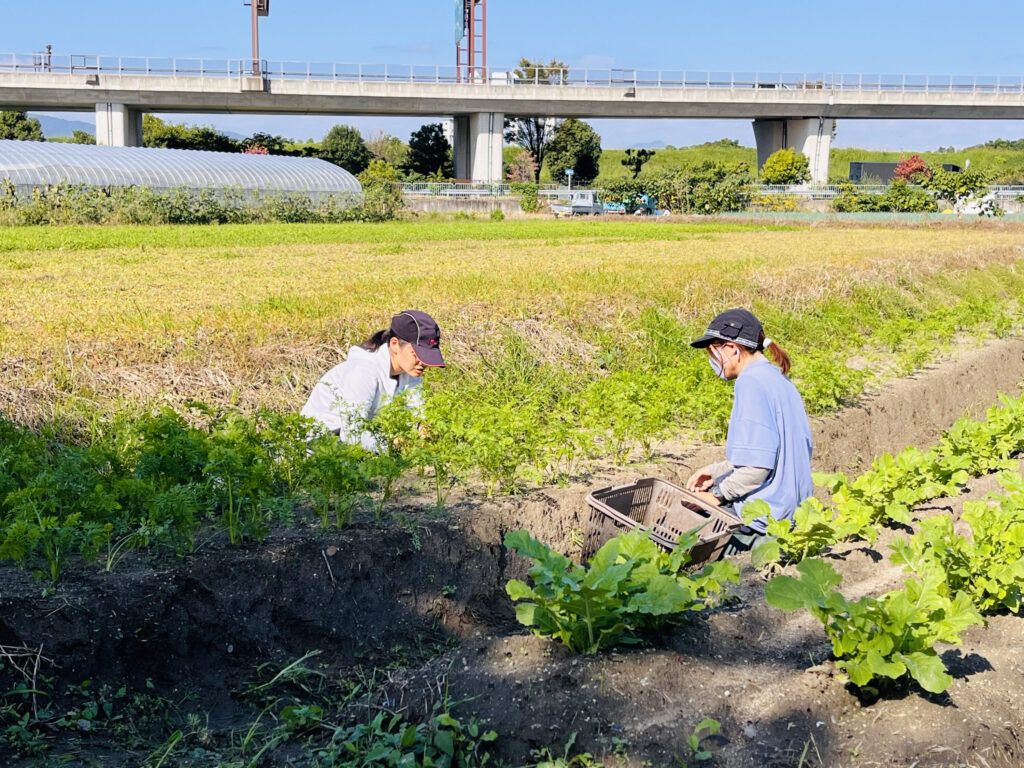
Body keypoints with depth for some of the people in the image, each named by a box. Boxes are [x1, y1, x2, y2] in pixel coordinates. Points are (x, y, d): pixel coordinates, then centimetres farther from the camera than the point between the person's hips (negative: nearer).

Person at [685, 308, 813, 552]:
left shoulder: (752, 382, -19)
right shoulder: (777, 378, 11)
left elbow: (757, 466, -24)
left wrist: (717, 496, -13)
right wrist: (715, 471, 14)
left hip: (768, 512, -10)